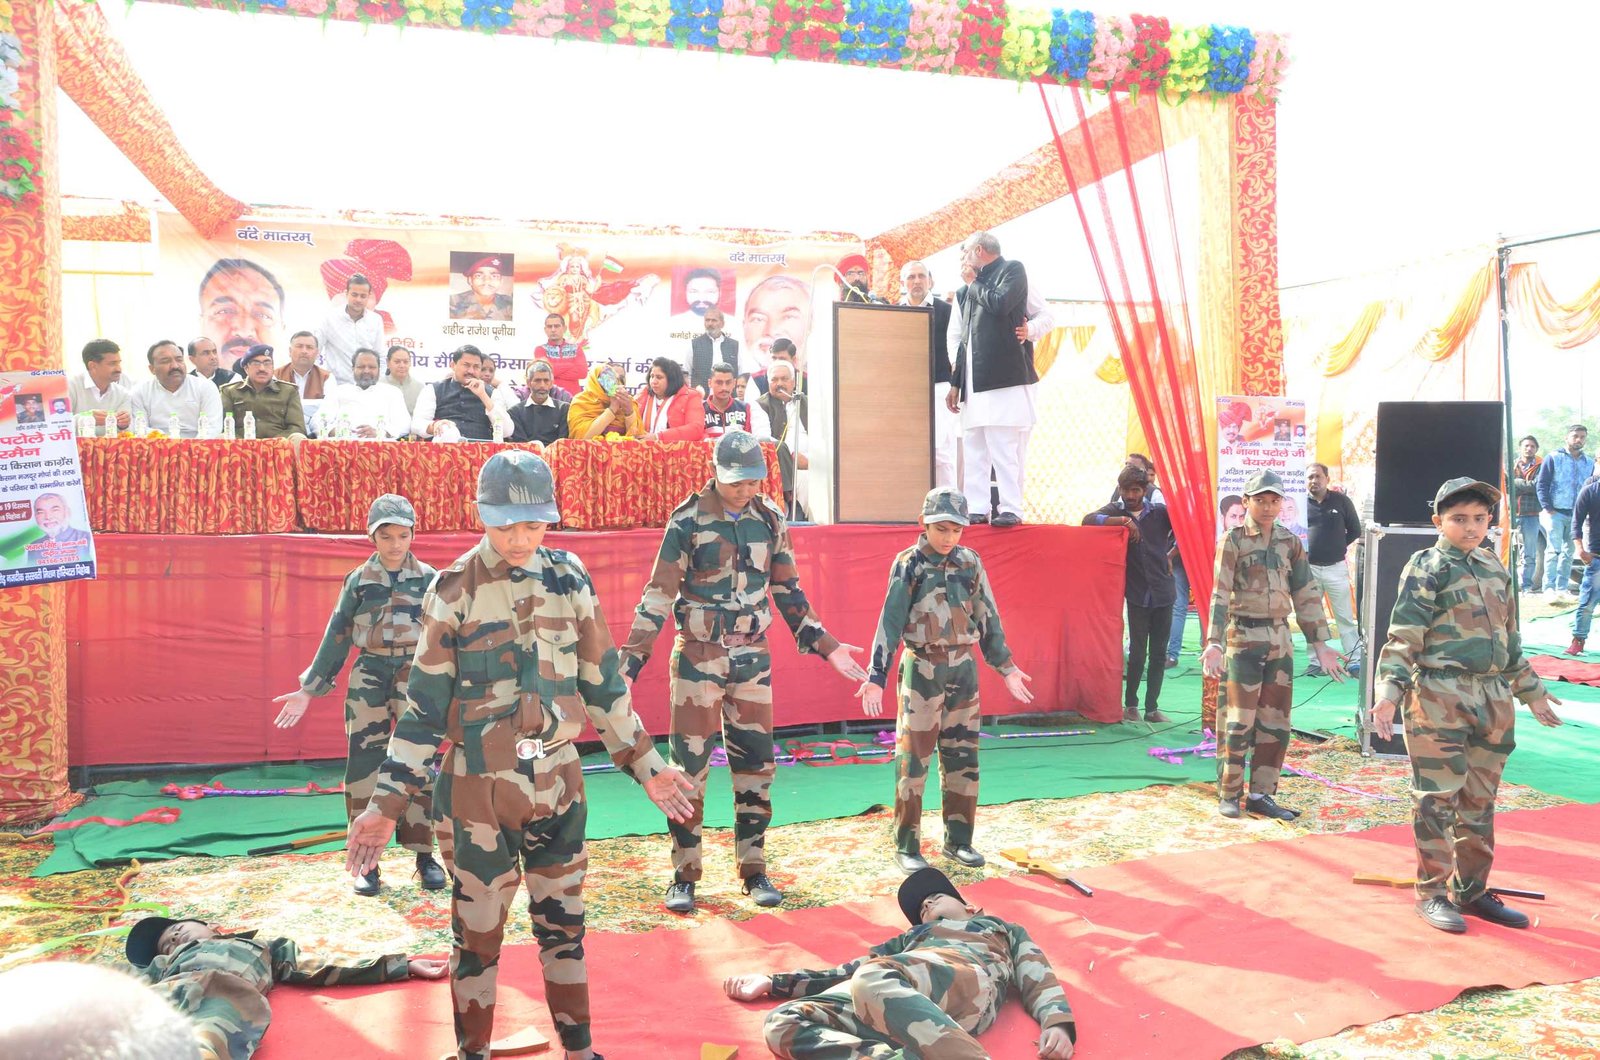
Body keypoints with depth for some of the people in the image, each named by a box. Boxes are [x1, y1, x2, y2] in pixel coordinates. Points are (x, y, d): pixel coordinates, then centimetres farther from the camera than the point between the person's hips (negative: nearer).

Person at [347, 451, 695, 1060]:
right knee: (477, 934, 10)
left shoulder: (569, 579, 1)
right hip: (478, 792, -3)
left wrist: (645, 765, 10)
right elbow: (424, 705, -6)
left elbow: (603, 682, 8)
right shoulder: (454, 590, -8)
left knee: (563, 924, 15)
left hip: (558, 784, 3)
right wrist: (386, 803, -9)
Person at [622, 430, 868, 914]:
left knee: (756, 761, 7)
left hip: (753, 656, 4)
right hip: (698, 655, -4)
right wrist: (630, 661, -17)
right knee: (689, 764, 1)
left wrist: (827, 646, 12)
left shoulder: (770, 519, 3)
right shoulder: (688, 520, -9)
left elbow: (788, 592, 12)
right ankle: (684, 875, 13)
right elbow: (658, 594, -9)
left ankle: (754, 869, 20)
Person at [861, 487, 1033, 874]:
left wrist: (1007, 667, 15)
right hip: (923, 669, -4)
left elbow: (988, 618, 12)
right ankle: (906, 846, 8)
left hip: (964, 668, 4)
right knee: (913, 758, -1)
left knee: (962, 756, 10)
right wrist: (876, 676, -15)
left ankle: (958, 840, 22)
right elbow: (890, 622, -9)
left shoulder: (970, 562, 5)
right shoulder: (909, 565, -6)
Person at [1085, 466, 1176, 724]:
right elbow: (1089, 520, -12)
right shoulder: (1116, 511, 5)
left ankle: (1152, 707, 15)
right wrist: (1125, 520, -18)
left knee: (1159, 652, 6)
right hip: (1137, 593, -2)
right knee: (1138, 652, -3)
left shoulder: (1160, 512, 7)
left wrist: (1171, 555, 10)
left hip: (1163, 590, 2)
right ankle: (1130, 704, 13)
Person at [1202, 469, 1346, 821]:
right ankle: (1229, 795, 8)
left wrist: (1319, 644, 8)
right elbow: (1220, 594, -12)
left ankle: (1262, 794, 18)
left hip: (1280, 640, 5)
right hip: (1243, 639, -5)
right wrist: (1214, 643, -20)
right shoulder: (1233, 541, -5)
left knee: (1276, 722, 8)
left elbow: (1307, 595, 11)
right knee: (1238, 722, -3)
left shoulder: (1290, 543, 9)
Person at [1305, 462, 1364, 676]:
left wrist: (1338, 547, 0)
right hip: (1309, 568, 1)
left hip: (1336, 568, -1)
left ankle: (1355, 660, 6)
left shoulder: (1341, 501, 0)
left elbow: (1355, 530, 8)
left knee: (1345, 617, 2)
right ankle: (1315, 662, 14)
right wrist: (1300, 550, -5)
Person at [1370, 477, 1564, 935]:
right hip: (1439, 700, -7)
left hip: (1493, 700, 7)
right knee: (1437, 800, -1)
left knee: (1479, 803, 13)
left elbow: (1509, 637, 24)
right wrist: (1389, 688, -24)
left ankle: (1471, 891, 25)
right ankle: (1431, 893, 10)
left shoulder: (1494, 567, 15)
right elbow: (1403, 636, -13)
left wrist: (1531, 690, 27)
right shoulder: (1425, 568, -6)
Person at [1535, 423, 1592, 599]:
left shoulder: (1589, 462, 12)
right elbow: (1541, 485, -4)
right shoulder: (1554, 458, -1)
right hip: (1555, 512, -5)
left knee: (1569, 552, 8)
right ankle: (1549, 587, -9)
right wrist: (1546, 508, -13)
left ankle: (1562, 588, 13)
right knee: (1554, 549, -10)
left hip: (1577, 515, 5)